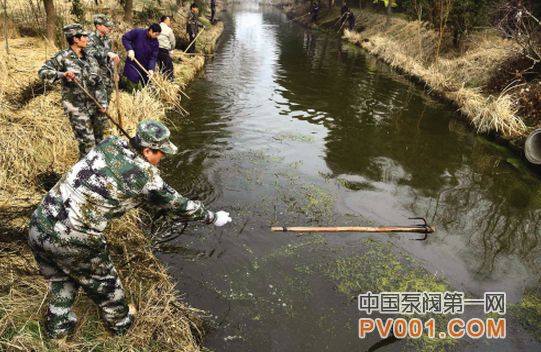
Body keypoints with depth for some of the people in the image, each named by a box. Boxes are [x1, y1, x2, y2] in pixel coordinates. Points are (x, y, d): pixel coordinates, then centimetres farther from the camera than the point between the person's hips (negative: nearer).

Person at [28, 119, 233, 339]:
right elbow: (180, 205, 1)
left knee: (60, 279, 31)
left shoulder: (110, 144, 3)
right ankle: (120, 323, 46)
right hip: (73, 241, -6)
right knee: (103, 283, 22)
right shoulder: (147, 178, -12)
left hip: (38, 225, 6)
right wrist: (213, 218, 16)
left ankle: (58, 327, 50)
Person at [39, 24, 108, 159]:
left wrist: (103, 102, -2)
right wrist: (62, 74, -30)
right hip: (76, 107, -5)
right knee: (87, 141, -4)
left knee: (99, 137, 19)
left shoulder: (89, 58, 5)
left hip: (94, 104, 6)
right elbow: (42, 71, -11)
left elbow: (99, 82, 7)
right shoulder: (62, 57, -10)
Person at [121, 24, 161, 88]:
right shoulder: (137, 32, -13)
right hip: (132, 65, -3)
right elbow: (125, 37, -7)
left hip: (144, 67, 3)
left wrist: (151, 69, -21)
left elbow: (153, 57, -8)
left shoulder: (155, 42, -6)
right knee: (132, 85, -3)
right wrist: (129, 49, -20)